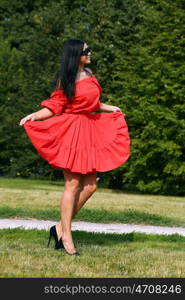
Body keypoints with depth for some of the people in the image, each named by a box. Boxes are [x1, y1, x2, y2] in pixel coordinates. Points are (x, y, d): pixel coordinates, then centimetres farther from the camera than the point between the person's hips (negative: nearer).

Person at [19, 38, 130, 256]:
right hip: (70, 131, -7)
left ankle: (61, 227, 12)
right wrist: (35, 115, -25)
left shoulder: (89, 74, 12)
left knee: (90, 185, 4)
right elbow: (54, 107, -9)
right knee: (72, 184, -7)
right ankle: (66, 236, -2)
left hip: (90, 131, 8)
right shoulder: (65, 80, -8)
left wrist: (109, 108, 32)